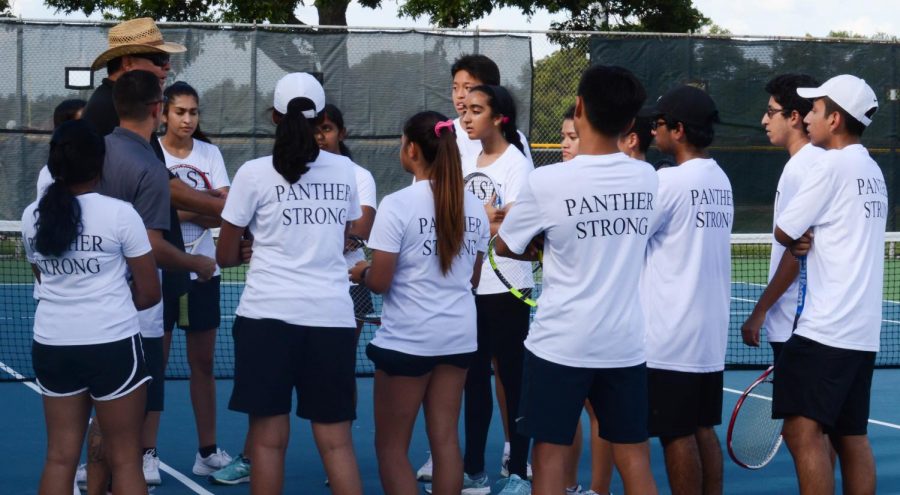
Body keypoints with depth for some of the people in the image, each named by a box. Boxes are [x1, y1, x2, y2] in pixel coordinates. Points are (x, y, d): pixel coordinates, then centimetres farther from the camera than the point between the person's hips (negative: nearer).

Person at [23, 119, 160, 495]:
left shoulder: (32, 216, 5)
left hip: (51, 346, 4)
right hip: (113, 345, -4)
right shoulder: (119, 213, -8)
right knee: (124, 460, 5)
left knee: (60, 457, 8)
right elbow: (149, 293, -3)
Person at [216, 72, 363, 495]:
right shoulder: (344, 171, 7)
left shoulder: (255, 173, -2)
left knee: (269, 437, 3)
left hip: (268, 313, -2)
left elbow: (226, 256, 5)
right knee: (336, 441, 6)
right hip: (332, 315, 3)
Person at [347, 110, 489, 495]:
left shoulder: (398, 205, -14)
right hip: (459, 334, 6)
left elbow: (379, 282, -13)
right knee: (445, 440, 10)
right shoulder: (474, 207, 4)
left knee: (391, 447, 6)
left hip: (408, 337, -6)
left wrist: (360, 272, 7)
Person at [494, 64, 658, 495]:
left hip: (561, 343, -4)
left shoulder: (546, 181, -14)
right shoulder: (647, 178, -1)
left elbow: (505, 247, 1)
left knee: (551, 454, 6)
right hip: (626, 342, 4)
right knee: (634, 458, 10)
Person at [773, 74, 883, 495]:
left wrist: (797, 240, 13)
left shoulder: (832, 165, -11)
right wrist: (809, 241, 1)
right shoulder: (872, 170, 15)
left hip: (826, 328, -9)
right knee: (850, 437, 10)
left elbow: (783, 232, -7)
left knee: (802, 430, -11)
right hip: (863, 329, 9)